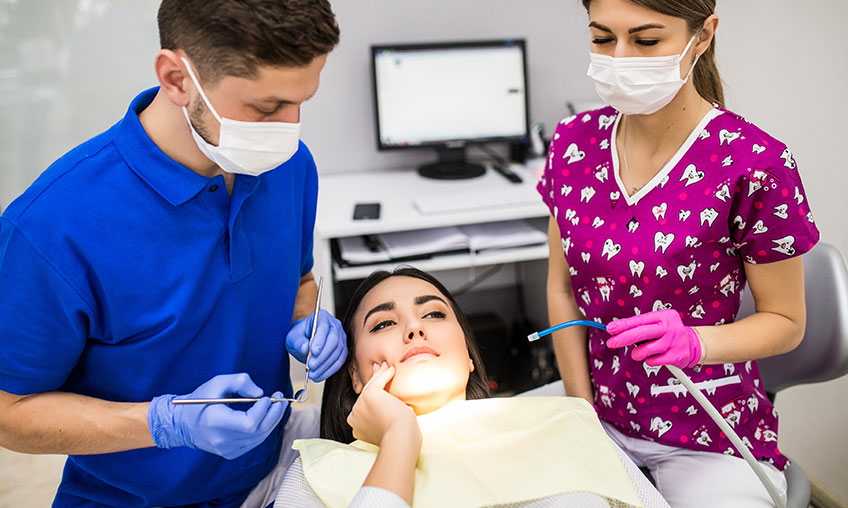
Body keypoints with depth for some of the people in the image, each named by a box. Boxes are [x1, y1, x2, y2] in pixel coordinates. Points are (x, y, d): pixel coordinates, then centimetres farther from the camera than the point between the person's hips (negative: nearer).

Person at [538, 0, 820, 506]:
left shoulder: (756, 163, -17)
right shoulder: (573, 141, -4)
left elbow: (785, 322, -6)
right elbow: (563, 290, 2)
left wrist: (692, 342, -26)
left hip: (709, 439, -3)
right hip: (603, 418, 3)